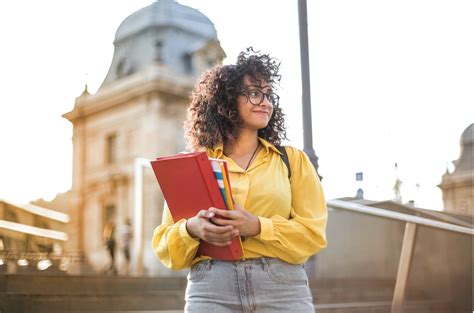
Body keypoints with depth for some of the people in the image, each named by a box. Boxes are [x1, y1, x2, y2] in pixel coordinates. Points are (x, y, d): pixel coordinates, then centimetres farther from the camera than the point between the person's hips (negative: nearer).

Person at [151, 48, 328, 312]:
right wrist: (192, 229, -14)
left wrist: (257, 227, -14)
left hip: (283, 289, 0)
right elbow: (164, 244, 7)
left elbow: (313, 233, 1)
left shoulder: (293, 160, 10)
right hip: (211, 290, 0)